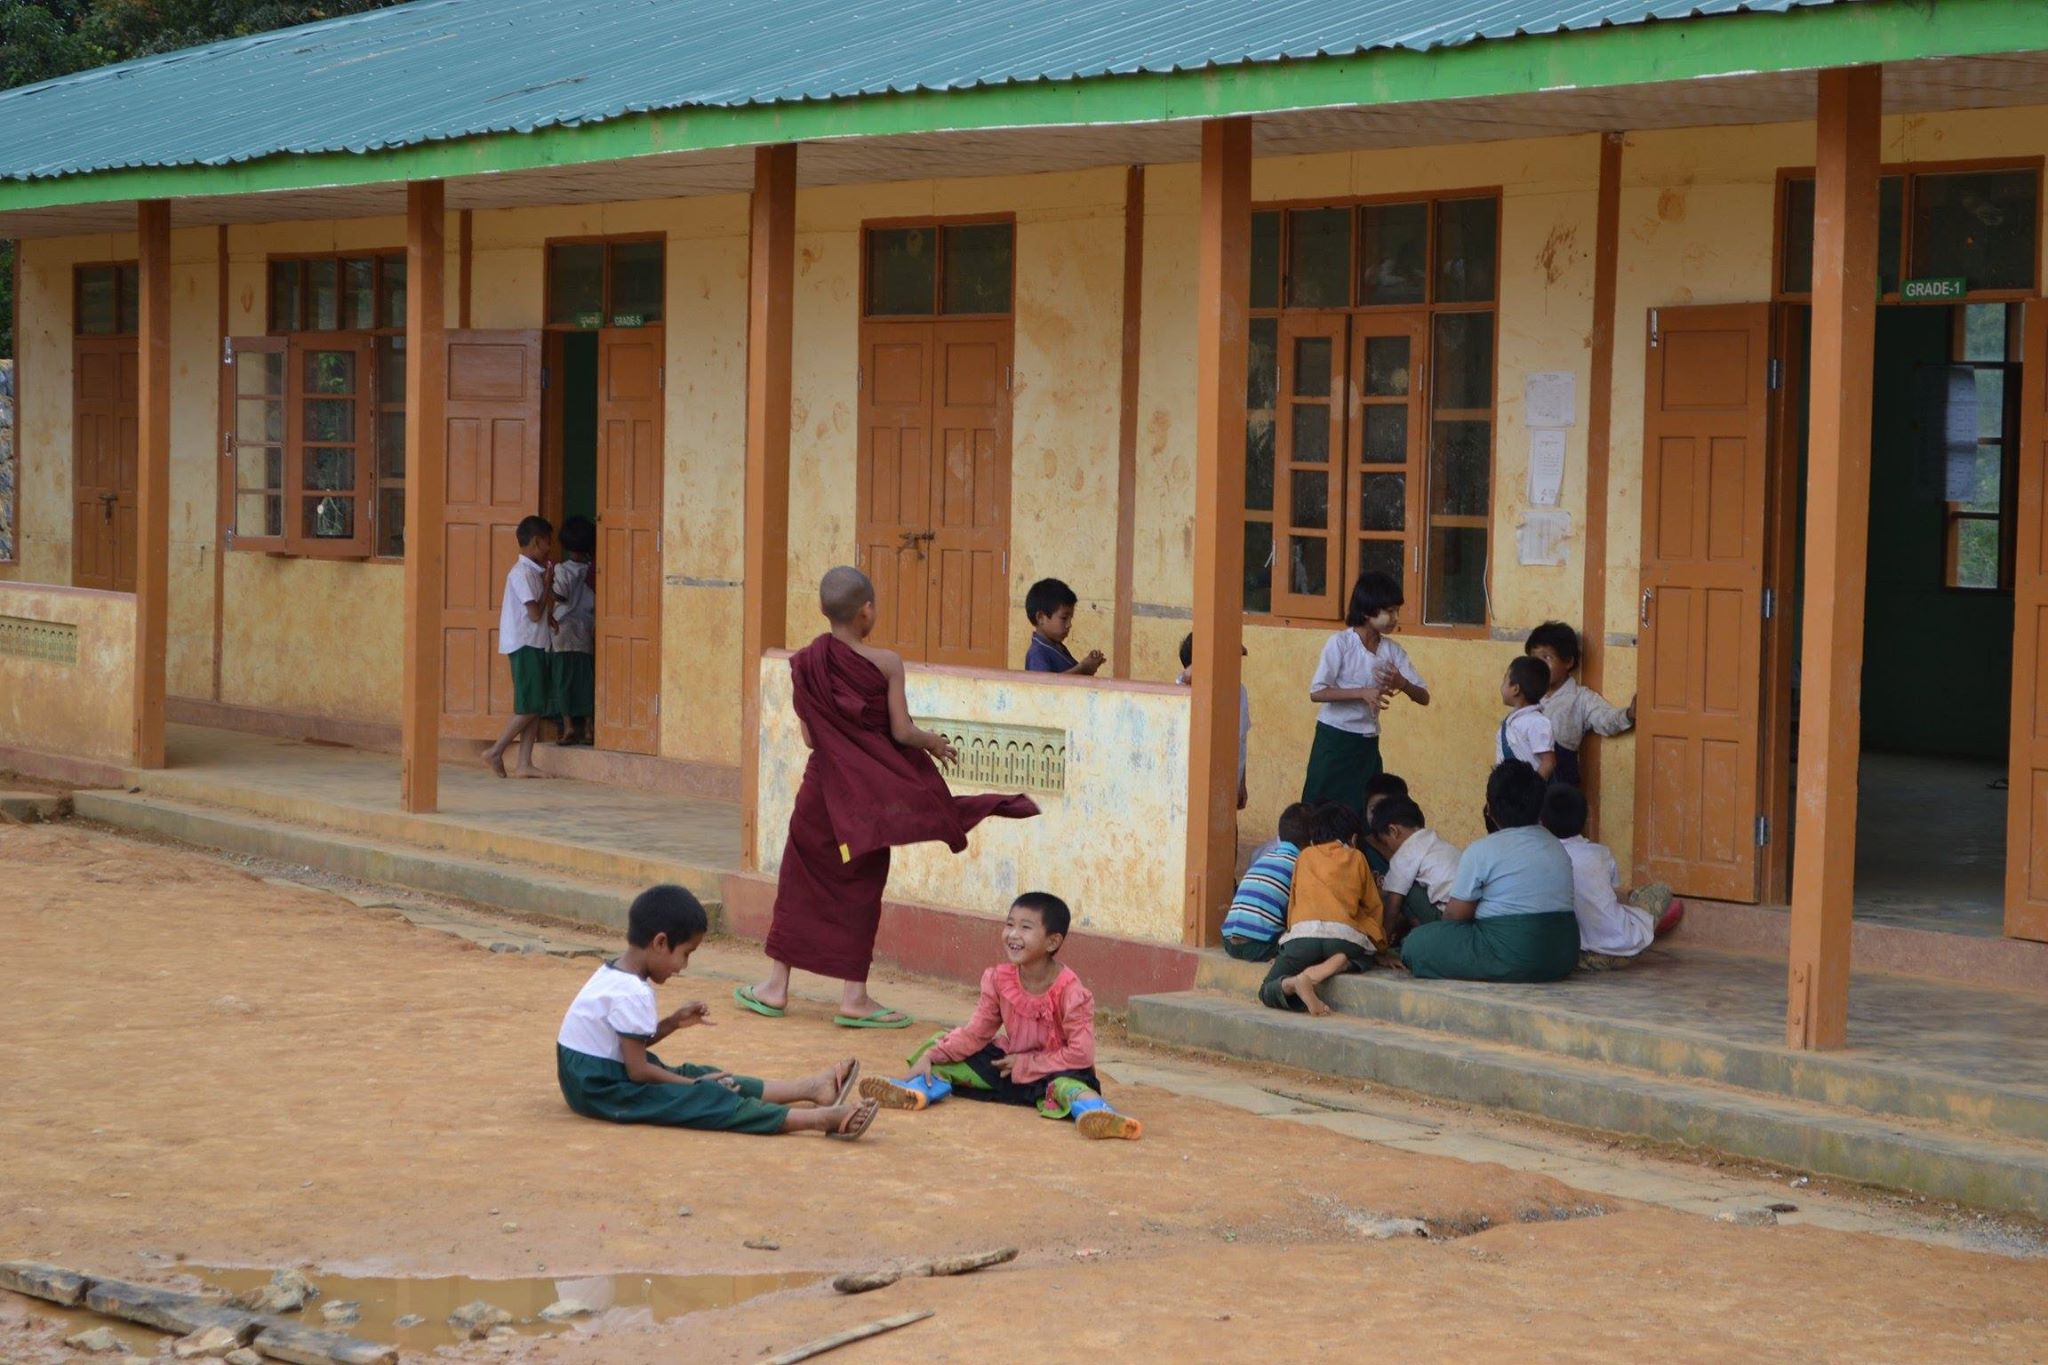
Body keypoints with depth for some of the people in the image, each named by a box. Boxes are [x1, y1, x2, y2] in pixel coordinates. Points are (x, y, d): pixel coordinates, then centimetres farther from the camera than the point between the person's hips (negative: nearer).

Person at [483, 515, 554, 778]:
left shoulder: (534, 571, 14)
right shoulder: (522, 573, -14)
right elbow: (535, 613, -17)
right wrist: (547, 585, -9)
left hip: (535, 645, 9)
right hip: (524, 645, -9)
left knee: (536, 707, 6)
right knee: (529, 707, -9)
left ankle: (524, 764, 5)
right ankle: (496, 752, -1)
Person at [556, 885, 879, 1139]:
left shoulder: (616, 975, 10)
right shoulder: (630, 995, -21)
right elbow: (638, 1070, -21)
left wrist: (673, 1022, 8)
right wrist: (694, 1085, -12)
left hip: (592, 1077, 11)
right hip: (600, 1089, -11)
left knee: (695, 1077, 9)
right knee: (704, 1099, -20)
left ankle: (809, 1088, 8)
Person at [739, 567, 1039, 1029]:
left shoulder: (805, 664, -4)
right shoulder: (885, 664, -12)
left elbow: (809, 735, 0)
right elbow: (902, 732, -11)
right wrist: (934, 743, 9)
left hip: (823, 784, 3)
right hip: (870, 791, -2)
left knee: (799, 879, 12)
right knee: (860, 888, 5)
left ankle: (775, 986, 16)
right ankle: (853, 996, 7)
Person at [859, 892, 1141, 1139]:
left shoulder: (1069, 991, -21)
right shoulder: (999, 979, -5)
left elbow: (1081, 1054, -24)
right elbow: (976, 1033, 2)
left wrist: (1025, 1064, -20)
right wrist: (931, 1057, -12)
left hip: (1054, 1070, -6)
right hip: (1010, 1064, 6)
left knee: (1066, 1082, -43)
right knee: (938, 1046, -2)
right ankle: (920, 1087, -28)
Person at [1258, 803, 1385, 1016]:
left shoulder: (1305, 857, 24)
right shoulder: (1357, 858, 21)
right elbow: (1374, 906, 23)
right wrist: (1379, 941, 36)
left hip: (1303, 932, 0)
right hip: (1345, 936, 0)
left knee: (1267, 993, 12)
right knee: (1362, 959, 32)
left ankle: (1293, 983, -23)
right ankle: (1336, 965, -2)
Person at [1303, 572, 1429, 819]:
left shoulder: (1392, 650, 3)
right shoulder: (1340, 643, -11)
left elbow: (1423, 697, 2)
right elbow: (1317, 692, -17)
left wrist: (1402, 683, -20)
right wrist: (1362, 692, -27)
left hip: (1367, 744, 5)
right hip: (1334, 740, -5)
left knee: (1366, 814, 5)